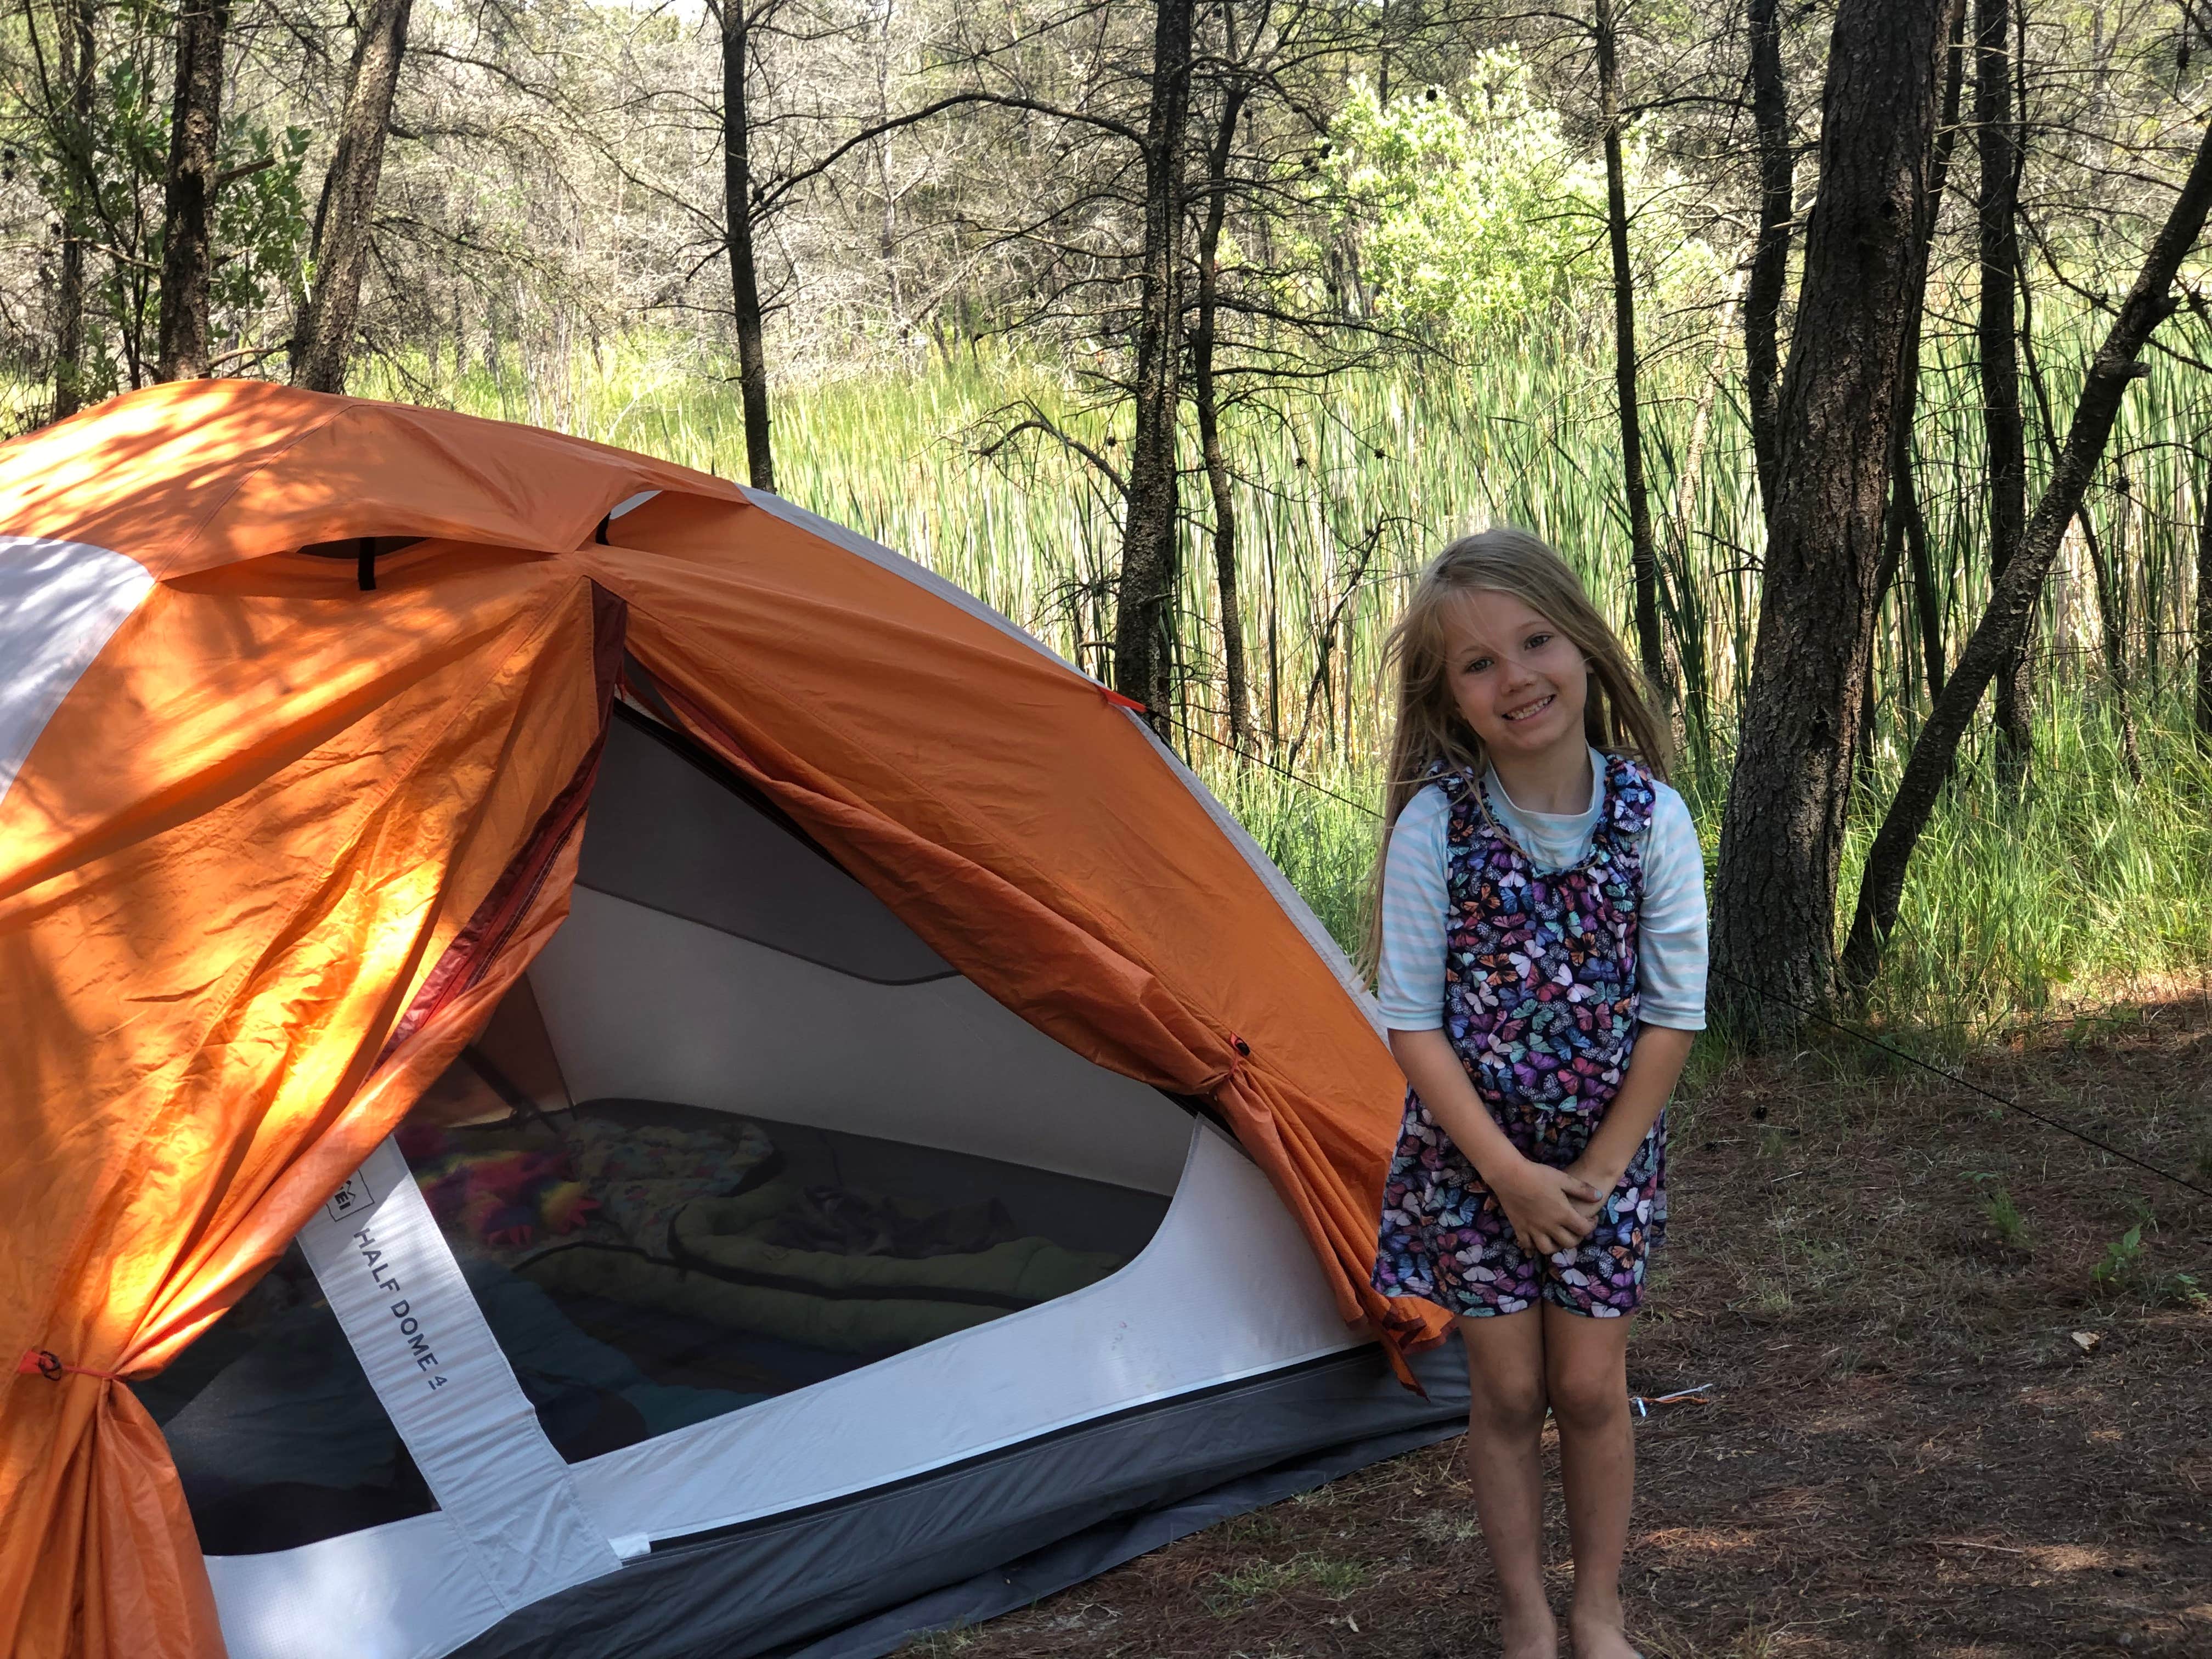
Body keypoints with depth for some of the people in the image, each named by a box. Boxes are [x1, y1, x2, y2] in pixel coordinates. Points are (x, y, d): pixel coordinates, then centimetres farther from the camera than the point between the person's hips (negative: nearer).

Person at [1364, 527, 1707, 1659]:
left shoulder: (1652, 819, -12)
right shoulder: (1434, 825, -15)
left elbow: (1674, 1012, -7)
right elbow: (1411, 1021, -12)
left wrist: (1598, 1170, -9)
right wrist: (1508, 1171, -15)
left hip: (1606, 1155, 1)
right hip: (1473, 1156, -1)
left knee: (1591, 1389, 5)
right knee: (1508, 1393, 5)